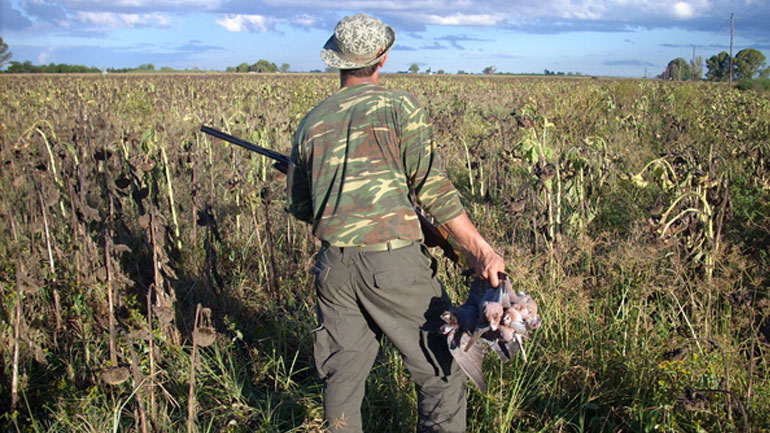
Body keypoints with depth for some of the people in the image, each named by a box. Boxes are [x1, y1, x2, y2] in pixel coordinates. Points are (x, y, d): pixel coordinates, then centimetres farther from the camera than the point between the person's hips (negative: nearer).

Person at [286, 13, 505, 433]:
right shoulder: (399, 106, -2)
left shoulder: (312, 122, 12)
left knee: (342, 375, 17)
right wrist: (482, 251, -8)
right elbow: (432, 188, -10)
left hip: (334, 266, 5)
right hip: (393, 262, -5)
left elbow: (298, 205, 19)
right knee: (441, 371, 7)